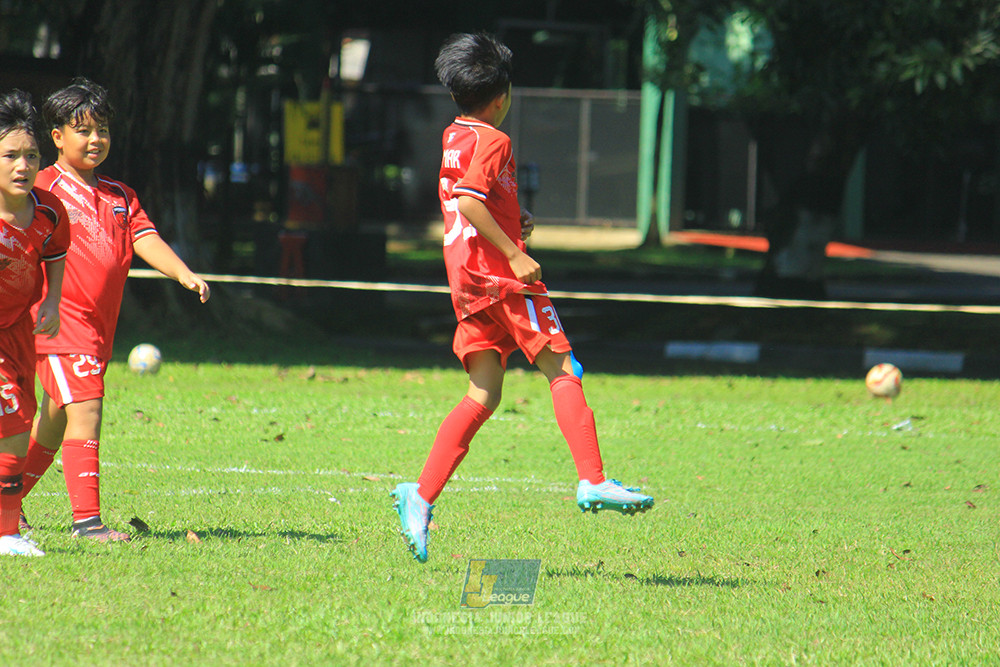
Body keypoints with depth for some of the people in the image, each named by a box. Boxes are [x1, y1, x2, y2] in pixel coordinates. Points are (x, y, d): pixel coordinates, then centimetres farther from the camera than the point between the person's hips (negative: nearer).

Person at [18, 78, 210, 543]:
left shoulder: (120, 196, 15)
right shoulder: (45, 188, -4)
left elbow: (146, 240, 3)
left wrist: (185, 275, -14)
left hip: (97, 327, 7)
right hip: (59, 319, -7)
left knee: (56, 420, 14)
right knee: (85, 409, -17)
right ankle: (86, 518, -18)